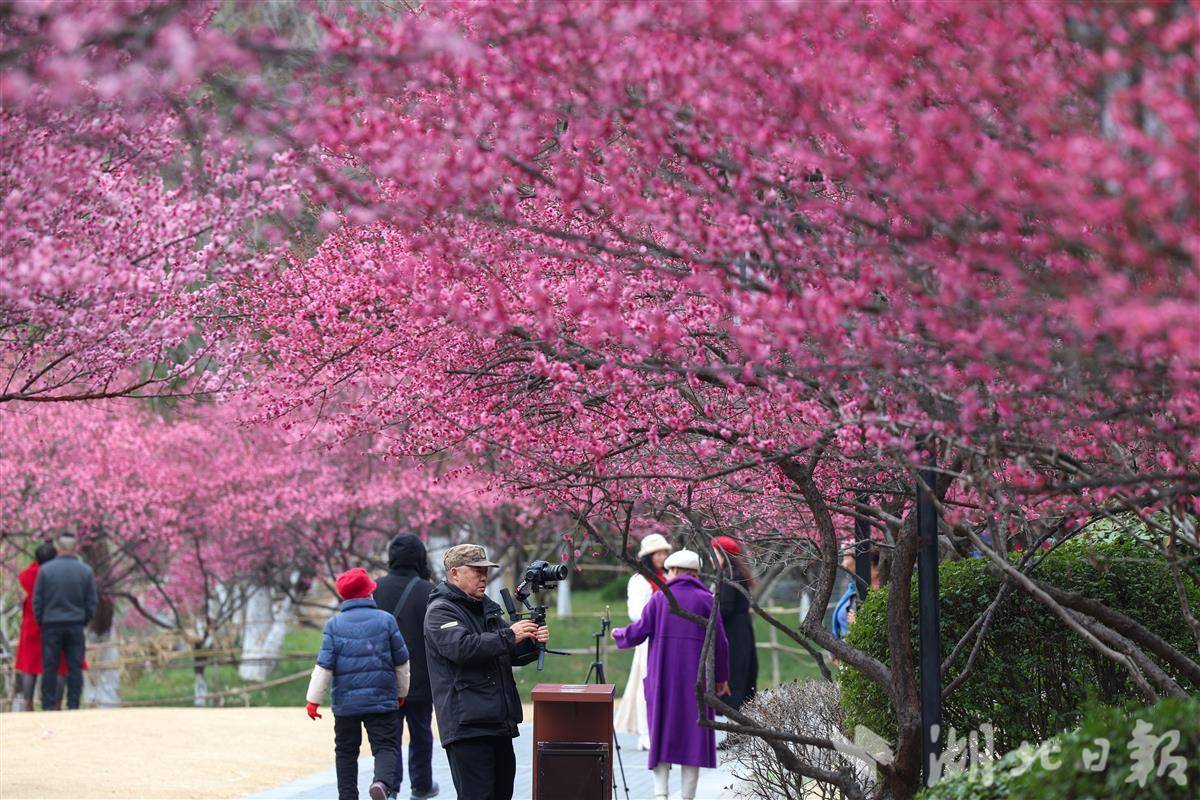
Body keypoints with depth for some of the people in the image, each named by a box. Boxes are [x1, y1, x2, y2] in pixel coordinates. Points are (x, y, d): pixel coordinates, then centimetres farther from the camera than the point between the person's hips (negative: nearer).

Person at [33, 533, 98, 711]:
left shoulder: (45, 569, -6)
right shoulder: (86, 571, -2)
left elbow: (37, 600, -3)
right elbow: (92, 602, 1)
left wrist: (40, 621, 10)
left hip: (51, 624, -1)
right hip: (76, 625, 1)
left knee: (49, 668, 3)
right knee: (75, 668, 4)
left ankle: (48, 706, 3)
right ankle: (73, 706, 2)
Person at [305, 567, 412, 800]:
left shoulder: (334, 624, -2)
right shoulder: (386, 620, 0)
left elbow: (324, 666, -6)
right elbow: (401, 662, 7)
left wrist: (314, 700, 1)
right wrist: (401, 692, 22)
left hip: (346, 701, 1)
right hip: (382, 700, -1)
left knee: (346, 751, 12)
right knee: (385, 746, 0)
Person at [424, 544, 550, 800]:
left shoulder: (487, 607, 22)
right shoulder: (440, 611, -5)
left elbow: (512, 655, 24)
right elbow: (461, 647, -23)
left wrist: (533, 643, 2)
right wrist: (509, 636, -22)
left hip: (499, 721, 9)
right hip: (467, 723, -9)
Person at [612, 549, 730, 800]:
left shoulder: (659, 598, 1)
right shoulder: (705, 600, 0)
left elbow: (639, 631, 0)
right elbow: (719, 641, -2)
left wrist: (619, 634, 22)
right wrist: (721, 677, 9)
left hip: (663, 677, 1)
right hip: (696, 677, -1)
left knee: (662, 732, 7)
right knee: (693, 735, 5)